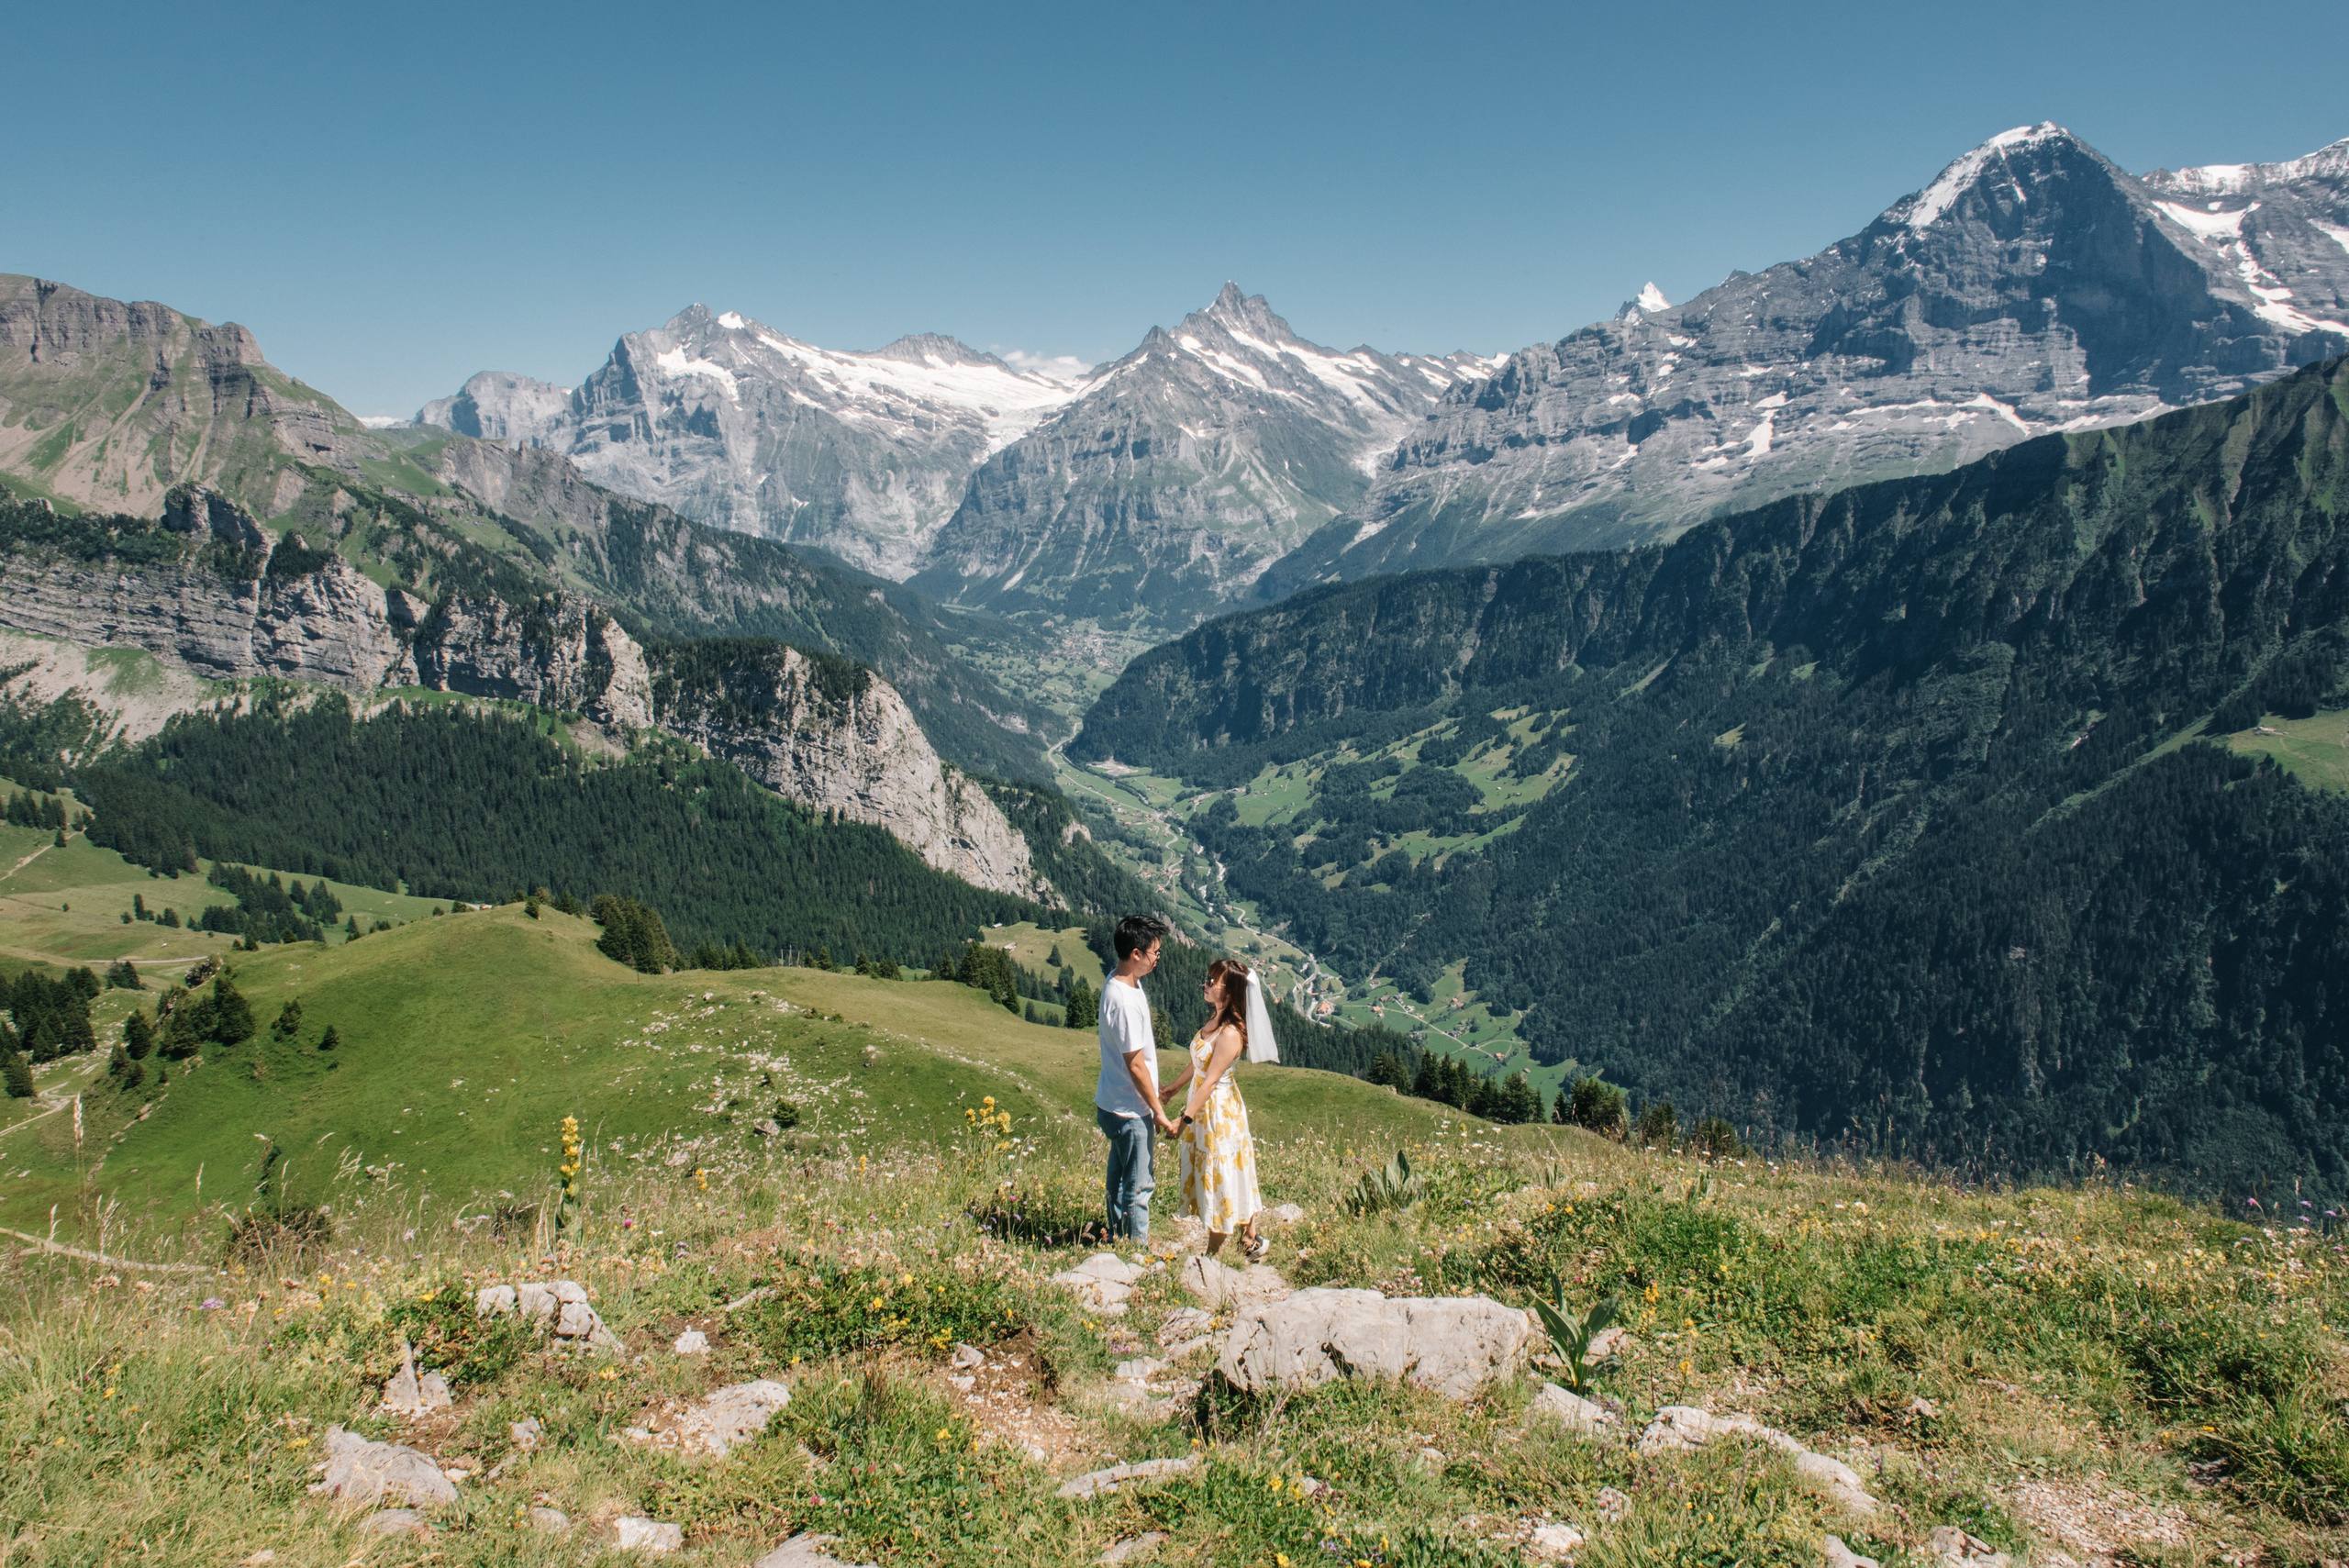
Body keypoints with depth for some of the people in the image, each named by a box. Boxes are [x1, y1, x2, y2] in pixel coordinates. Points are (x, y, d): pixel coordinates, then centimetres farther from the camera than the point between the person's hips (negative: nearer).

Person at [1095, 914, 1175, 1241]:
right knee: (1137, 1186, 4)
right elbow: (1135, 1066, -23)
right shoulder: (1124, 1001, -29)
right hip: (1130, 1112, -10)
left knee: (1119, 1178, 22)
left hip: (1114, 1104, 10)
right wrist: (1159, 1113, -14)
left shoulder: (1119, 981, 2)